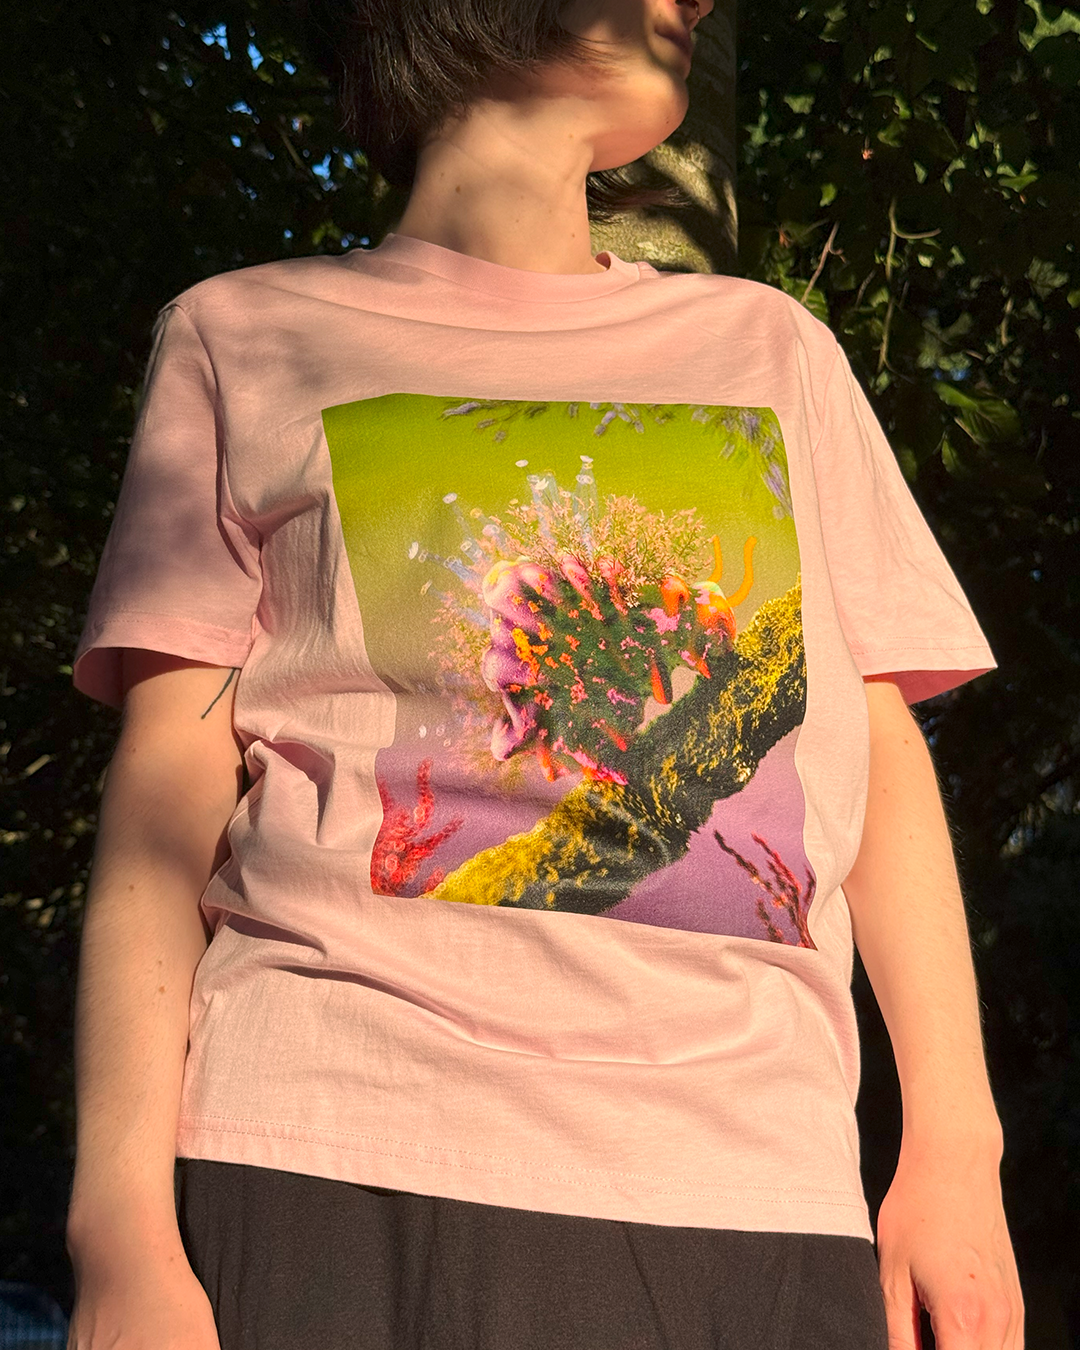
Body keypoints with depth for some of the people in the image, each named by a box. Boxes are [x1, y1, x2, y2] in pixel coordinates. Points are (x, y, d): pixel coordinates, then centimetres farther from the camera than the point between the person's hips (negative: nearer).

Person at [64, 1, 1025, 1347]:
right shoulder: (246, 338, 13)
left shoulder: (775, 350, 22)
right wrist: (122, 1222, -7)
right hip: (339, 1172, -2)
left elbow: (882, 758, 16)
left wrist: (956, 1146, 6)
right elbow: (169, 787, 3)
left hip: (749, 1184, 3)